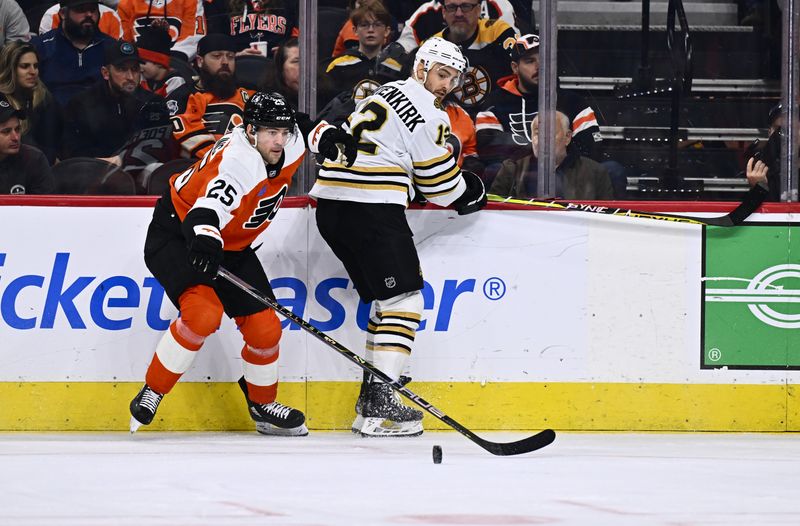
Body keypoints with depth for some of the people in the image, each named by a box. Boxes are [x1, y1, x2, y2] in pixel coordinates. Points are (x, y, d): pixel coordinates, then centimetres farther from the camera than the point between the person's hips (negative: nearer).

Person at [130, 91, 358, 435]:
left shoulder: (288, 146, -9)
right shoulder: (236, 165, -34)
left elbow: (302, 126, 17)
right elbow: (204, 215, -47)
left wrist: (327, 136, -1)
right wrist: (205, 243, -67)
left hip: (231, 245, 8)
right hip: (176, 235, -8)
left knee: (264, 327, 2)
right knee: (204, 313, -31)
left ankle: (263, 406, 26)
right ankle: (151, 393, -15)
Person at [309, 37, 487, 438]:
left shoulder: (386, 93, 23)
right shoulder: (425, 112, -6)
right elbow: (440, 184, -4)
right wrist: (471, 193, 17)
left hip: (330, 203, 10)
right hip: (371, 209, -9)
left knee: (385, 298, 17)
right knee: (402, 299, -7)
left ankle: (371, 397, 15)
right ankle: (380, 407, -16)